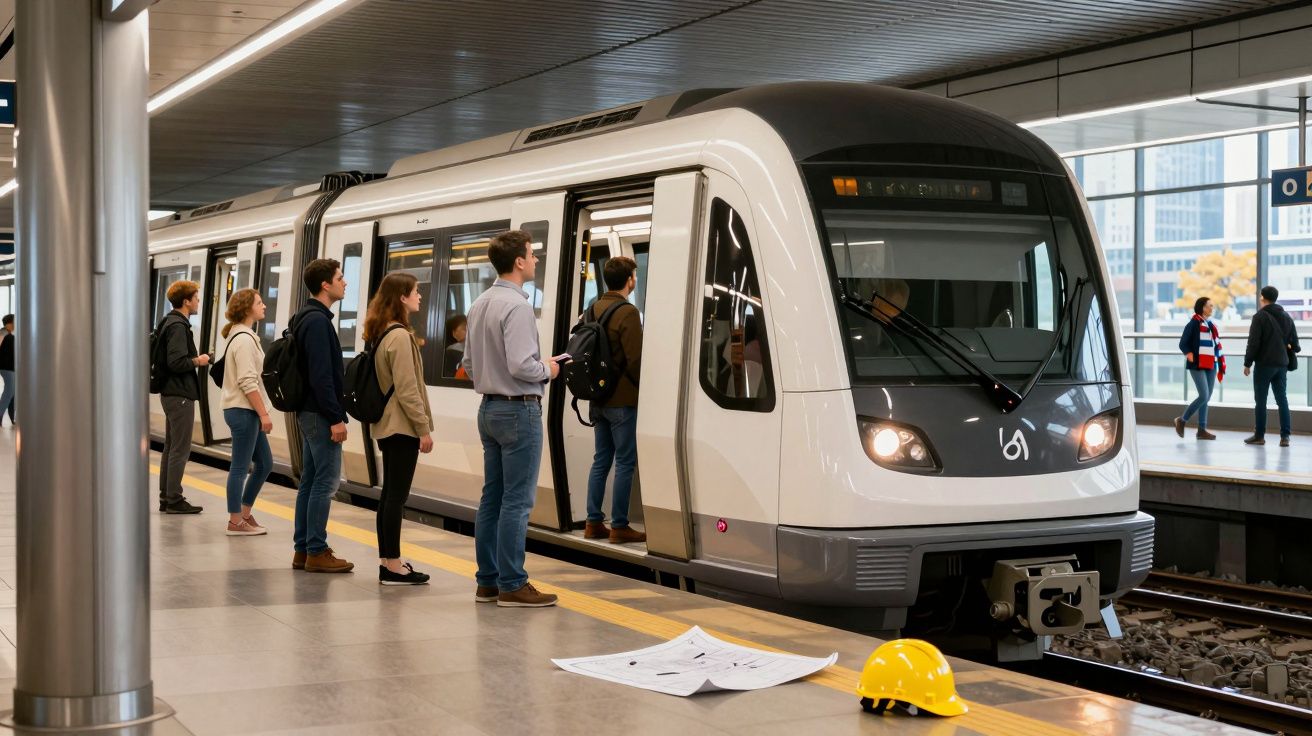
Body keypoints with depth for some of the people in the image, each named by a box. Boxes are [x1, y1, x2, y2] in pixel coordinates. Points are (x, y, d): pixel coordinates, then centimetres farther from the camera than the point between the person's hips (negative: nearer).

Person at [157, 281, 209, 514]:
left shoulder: (171, 323, 15)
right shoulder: (178, 326, -17)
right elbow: (176, 362, -25)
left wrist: (195, 358, 12)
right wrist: (198, 361, -10)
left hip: (170, 393, 11)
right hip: (180, 394, -11)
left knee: (171, 447, 14)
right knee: (180, 449, -6)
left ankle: (166, 498, 20)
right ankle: (174, 500, -2)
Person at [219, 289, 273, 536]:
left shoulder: (242, 336, 17)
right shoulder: (244, 339, -14)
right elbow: (248, 382, -20)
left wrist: (261, 413, 18)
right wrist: (264, 414, -19)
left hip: (246, 411, 10)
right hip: (243, 410, -10)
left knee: (264, 463, 13)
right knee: (240, 467, -3)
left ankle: (244, 514, 20)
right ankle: (236, 522, 3)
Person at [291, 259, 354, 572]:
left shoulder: (309, 318, 16)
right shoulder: (318, 320, -15)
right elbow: (321, 375, -21)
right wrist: (336, 417, -20)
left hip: (309, 413, 10)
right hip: (320, 414, -10)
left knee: (310, 481, 12)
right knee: (326, 481, -7)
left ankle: (303, 550, 16)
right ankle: (316, 552, -4)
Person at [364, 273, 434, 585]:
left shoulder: (381, 334, 13)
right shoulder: (400, 336, -17)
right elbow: (407, 389, -20)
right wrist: (424, 428, -14)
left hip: (386, 425, 10)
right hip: (402, 427, -10)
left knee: (390, 494, 13)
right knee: (397, 495, -7)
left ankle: (387, 560, 19)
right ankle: (392, 566, -4)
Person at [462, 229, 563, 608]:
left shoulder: (479, 304, 11)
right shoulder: (516, 305, -17)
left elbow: (469, 364, 16)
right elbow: (521, 366, -24)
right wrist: (547, 370, -6)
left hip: (490, 408, 9)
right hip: (518, 409, -9)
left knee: (492, 498, 11)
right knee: (517, 501, -5)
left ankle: (487, 581, 16)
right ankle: (512, 585, -2)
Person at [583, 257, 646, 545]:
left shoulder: (594, 309, 9)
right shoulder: (627, 313, -16)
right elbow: (636, 360, -18)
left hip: (598, 398, 8)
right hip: (622, 399, -8)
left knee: (601, 460, 14)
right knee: (625, 462, -2)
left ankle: (593, 523, 16)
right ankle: (619, 526, 0)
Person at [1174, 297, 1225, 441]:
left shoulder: (1212, 325, 15)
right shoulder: (1193, 324, -6)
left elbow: (1217, 347, 17)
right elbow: (1183, 344, -6)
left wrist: (1221, 367, 14)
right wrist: (1190, 356, -20)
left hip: (1211, 366, 7)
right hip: (1197, 366, -7)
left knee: (1207, 398, 6)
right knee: (1204, 396, -14)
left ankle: (1202, 430, 10)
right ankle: (1182, 420, 2)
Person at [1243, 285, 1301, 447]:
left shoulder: (1260, 316, -8)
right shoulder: (1286, 317, 11)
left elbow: (1253, 342, -12)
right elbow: (1294, 344, 10)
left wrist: (1247, 363, -7)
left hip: (1264, 364, -5)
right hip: (1281, 364, 5)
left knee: (1260, 400, 1)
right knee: (1282, 400, 6)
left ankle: (1259, 435, 3)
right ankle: (1285, 436, 0)